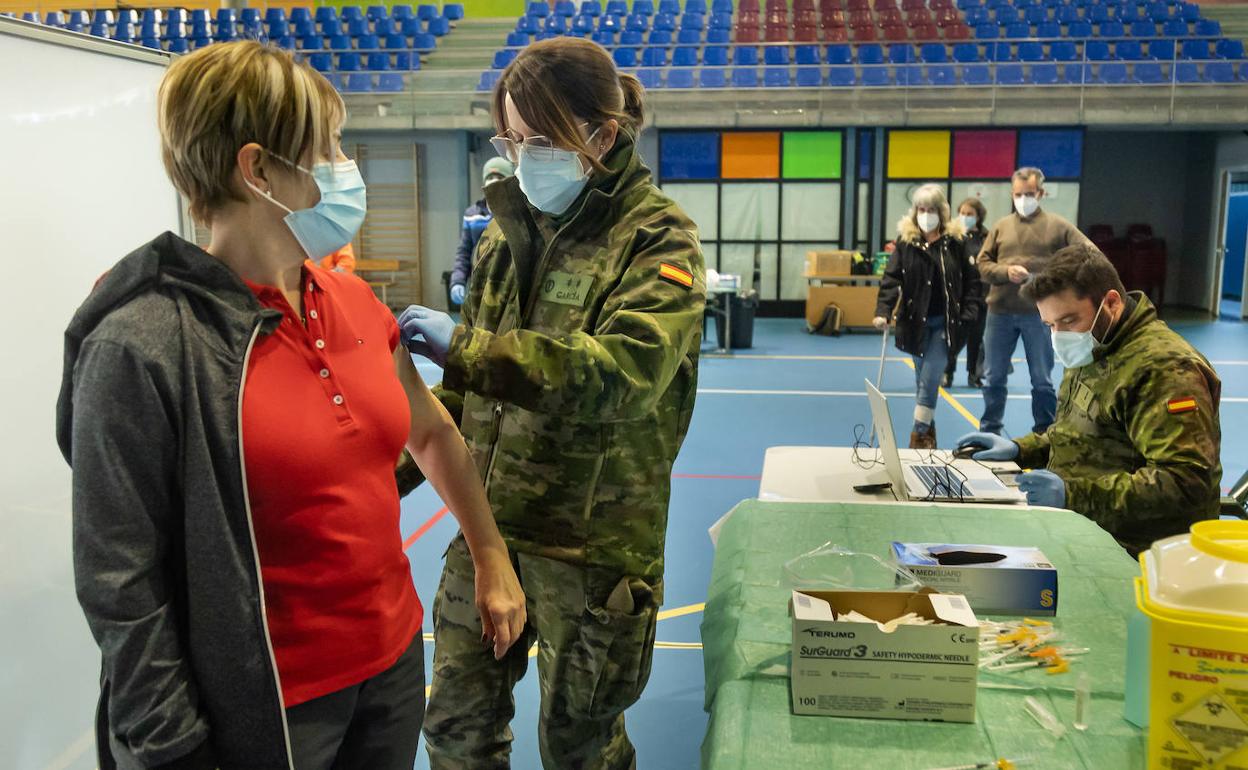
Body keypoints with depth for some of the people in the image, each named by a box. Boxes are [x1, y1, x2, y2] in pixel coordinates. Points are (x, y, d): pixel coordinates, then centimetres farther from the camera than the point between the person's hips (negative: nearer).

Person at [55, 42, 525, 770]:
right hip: (266, 710, -6)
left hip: (396, 663, 6)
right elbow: (122, 587, -15)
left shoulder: (356, 302, -1)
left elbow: (432, 433, 14)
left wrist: (493, 559, 18)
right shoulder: (140, 346, -19)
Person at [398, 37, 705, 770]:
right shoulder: (511, 229, 5)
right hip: (489, 527, 5)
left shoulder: (658, 238, -12)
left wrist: (461, 344, -32)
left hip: (595, 542, -5)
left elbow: (626, 371, -29)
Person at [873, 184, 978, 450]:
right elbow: (891, 278, -6)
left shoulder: (955, 241, 0)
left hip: (945, 321, -1)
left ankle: (920, 434, -2)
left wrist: (968, 314, -5)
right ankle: (929, 431, 24)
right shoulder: (906, 240, 0)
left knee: (929, 380, -8)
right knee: (923, 379, 11)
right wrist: (883, 311, -18)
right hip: (916, 320, 2)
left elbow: (969, 280, 4)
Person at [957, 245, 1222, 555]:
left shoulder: (1164, 368, -18)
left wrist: (1073, 493, -31)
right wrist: (1019, 449, 8)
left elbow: (1185, 482, -26)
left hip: (1134, 552, -9)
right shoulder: (1094, 353, 14)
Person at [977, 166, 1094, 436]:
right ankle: (989, 432, 20)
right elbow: (983, 263, 6)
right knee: (994, 378, 9)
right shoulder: (1001, 227, 9)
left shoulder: (1057, 226, 2)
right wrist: (1005, 272, -13)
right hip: (1000, 312, 2)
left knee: (1042, 381, 7)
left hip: (1040, 313, -2)